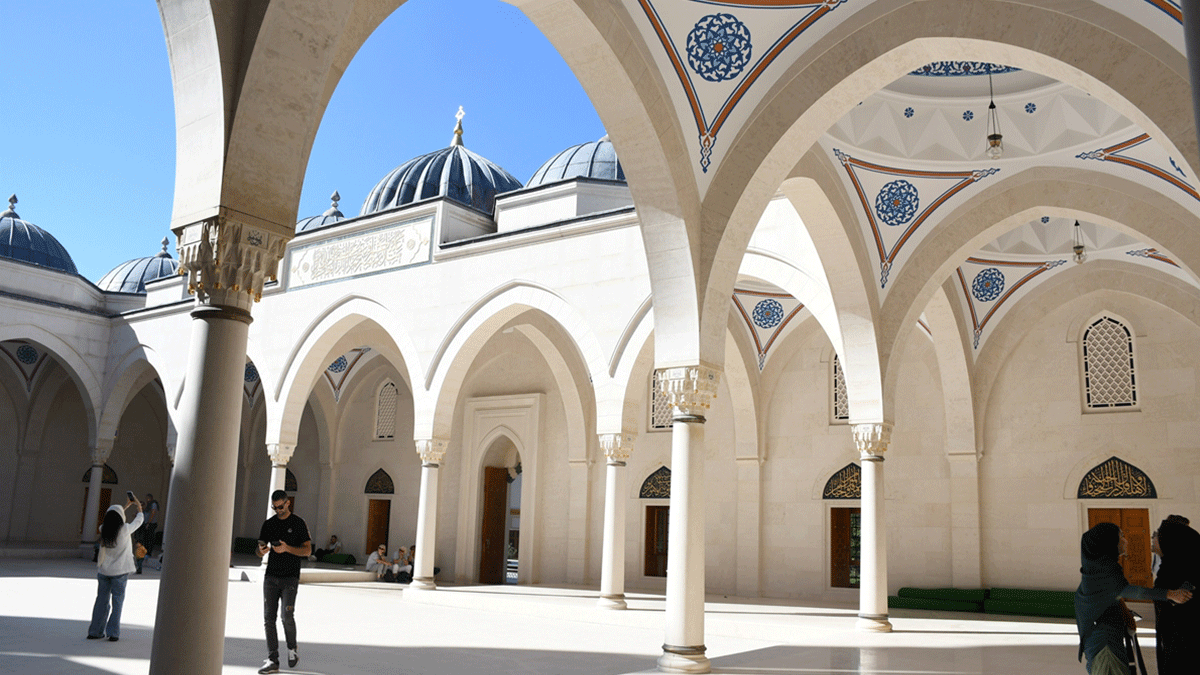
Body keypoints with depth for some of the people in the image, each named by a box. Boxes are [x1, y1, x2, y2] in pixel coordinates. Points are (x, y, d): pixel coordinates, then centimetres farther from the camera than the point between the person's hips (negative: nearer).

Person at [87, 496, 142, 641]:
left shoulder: (103, 530, -3)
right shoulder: (125, 530, -14)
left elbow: (113, 520, 18)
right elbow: (138, 521, 4)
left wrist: (126, 506, 27)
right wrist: (139, 509, 25)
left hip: (103, 570, 4)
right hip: (119, 571, -4)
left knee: (101, 600, 13)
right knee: (117, 601, 4)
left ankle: (95, 631, 18)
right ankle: (113, 632, 4)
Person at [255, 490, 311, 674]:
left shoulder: (298, 523, 0)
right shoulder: (269, 523, 12)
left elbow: (307, 550, -3)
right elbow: (259, 550, 12)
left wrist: (287, 548, -19)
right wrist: (261, 551, -13)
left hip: (290, 578, -4)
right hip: (271, 576, 4)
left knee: (287, 615, -14)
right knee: (269, 618, -2)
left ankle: (292, 649, 12)